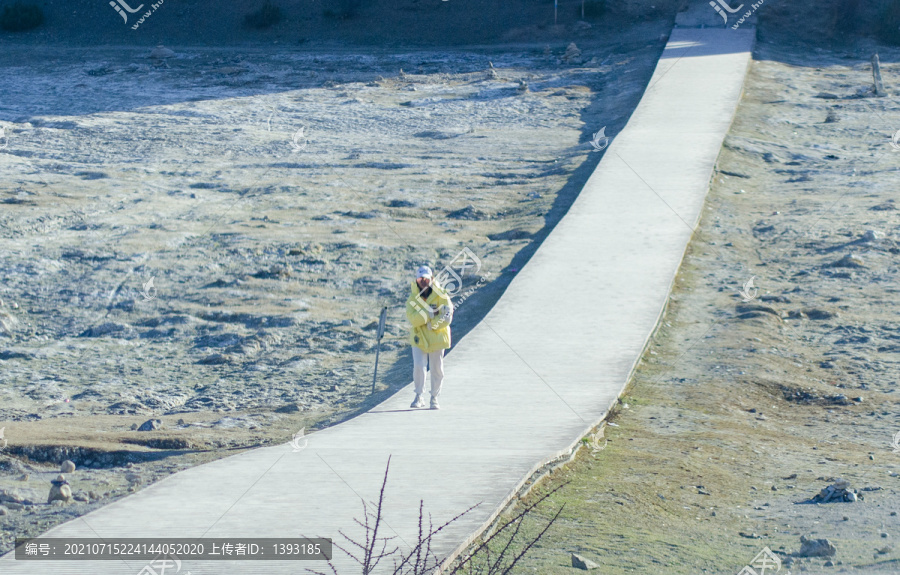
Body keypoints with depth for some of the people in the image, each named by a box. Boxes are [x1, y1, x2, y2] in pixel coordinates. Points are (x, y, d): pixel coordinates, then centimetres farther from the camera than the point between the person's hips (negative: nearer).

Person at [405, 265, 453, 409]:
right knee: (418, 366, -12)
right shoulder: (412, 298, -3)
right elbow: (413, 319, -17)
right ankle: (419, 397, 4)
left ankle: (434, 398, 21)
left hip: (437, 338, 0)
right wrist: (432, 312, -24)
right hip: (419, 338, 0)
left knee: (437, 370, 5)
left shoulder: (441, 296, -6)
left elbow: (447, 317, -14)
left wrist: (431, 323, -22)